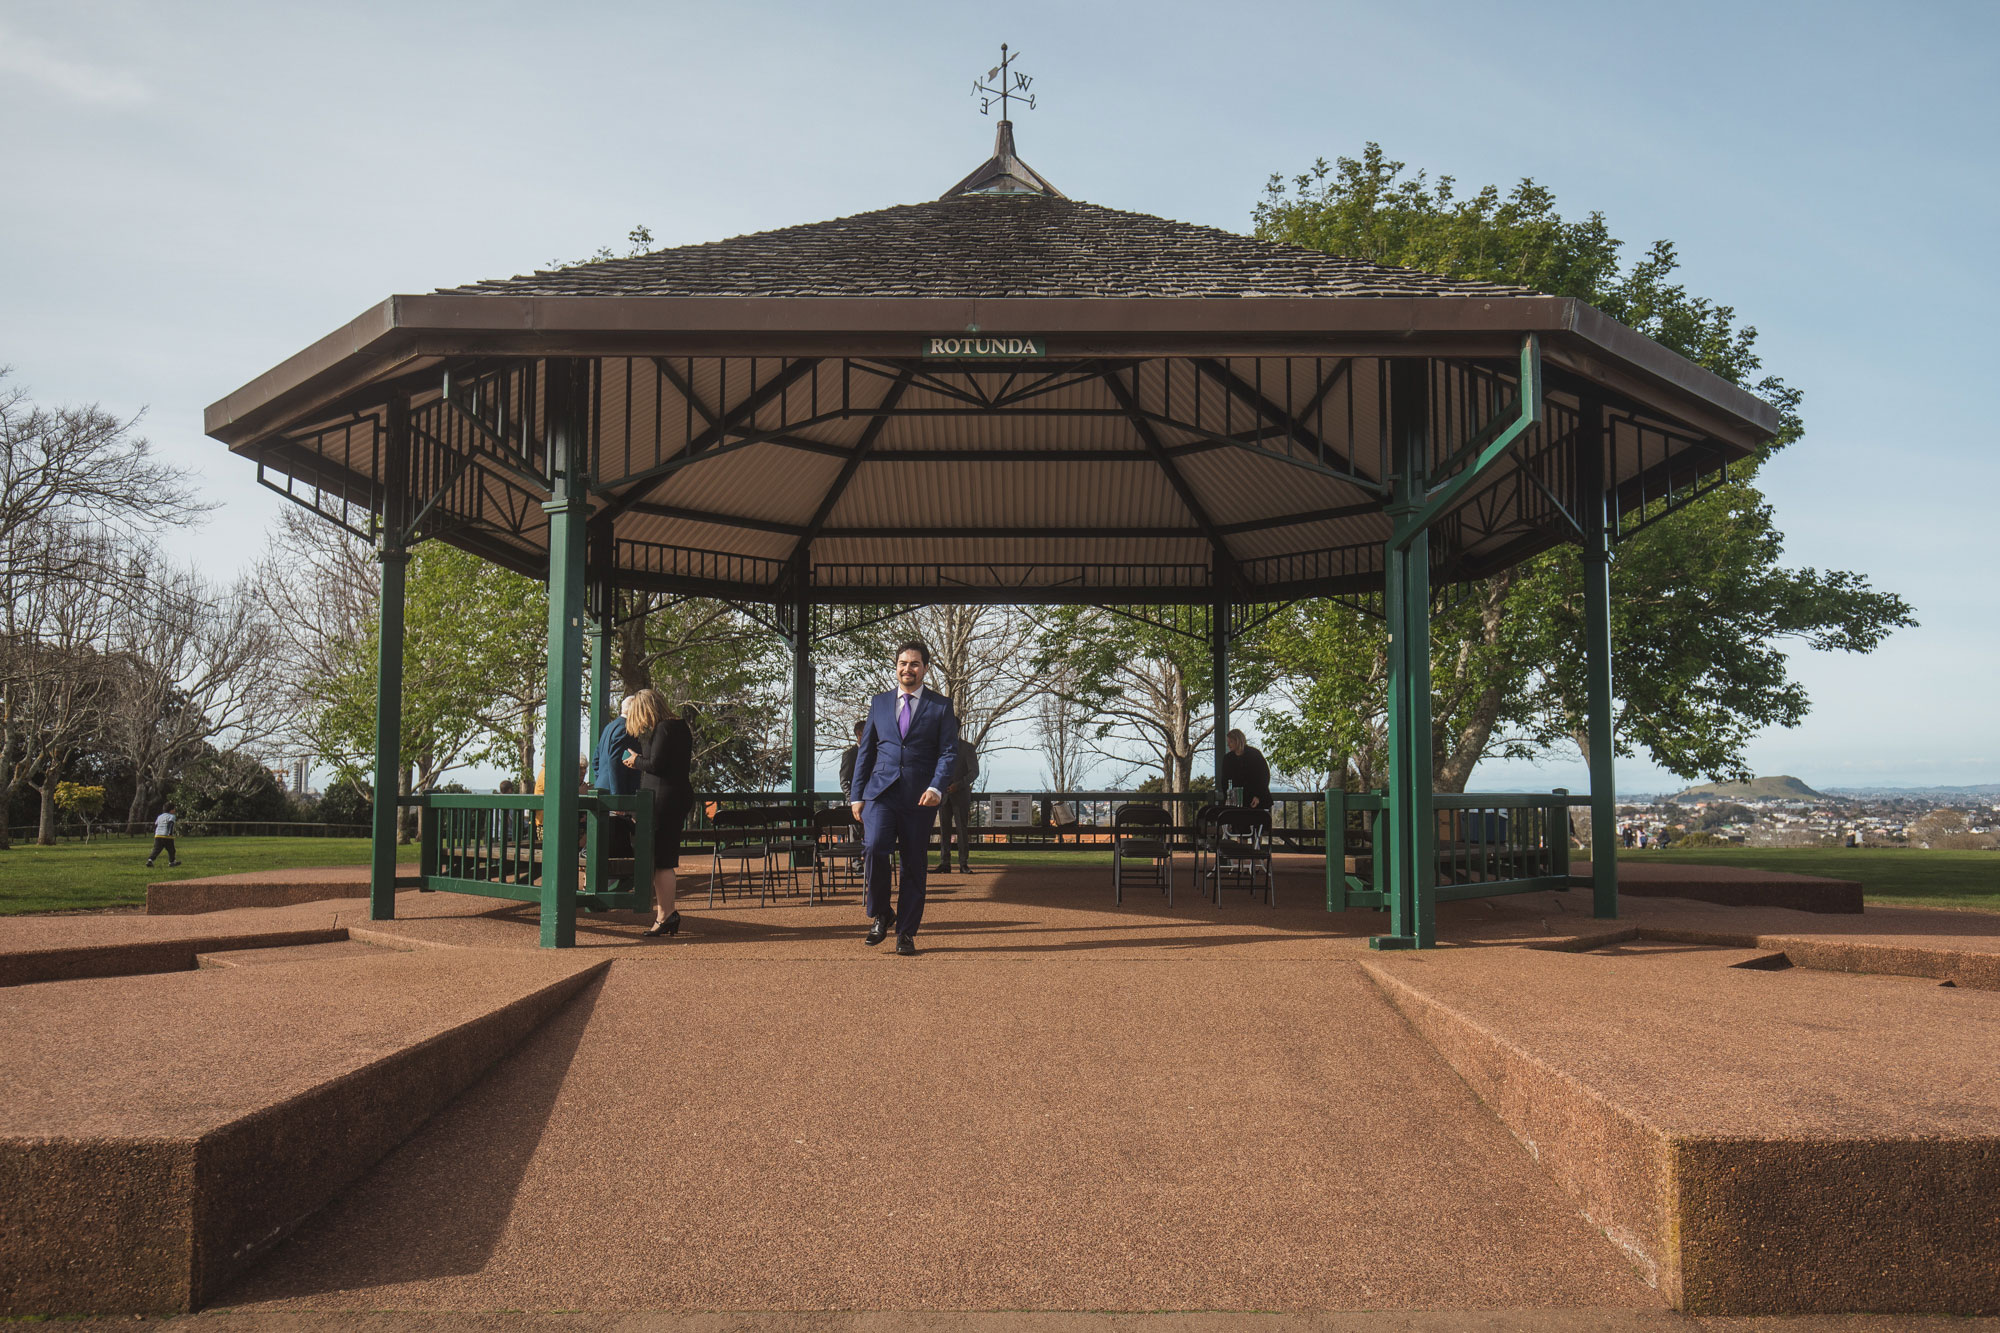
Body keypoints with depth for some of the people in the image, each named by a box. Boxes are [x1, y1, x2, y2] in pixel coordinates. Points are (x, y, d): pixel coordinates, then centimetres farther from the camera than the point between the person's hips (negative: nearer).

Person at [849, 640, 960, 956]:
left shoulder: (941, 706, 7)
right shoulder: (879, 703, 14)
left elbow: (949, 752, 0)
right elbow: (865, 751, 16)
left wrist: (937, 787, -17)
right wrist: (857, 794, 9)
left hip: (919, 797, -1)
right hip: (881, 791, 1)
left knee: (914, 864, 2)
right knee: (874, 848, -20)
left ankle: (906, 932, 14)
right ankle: (880, 914, 2)